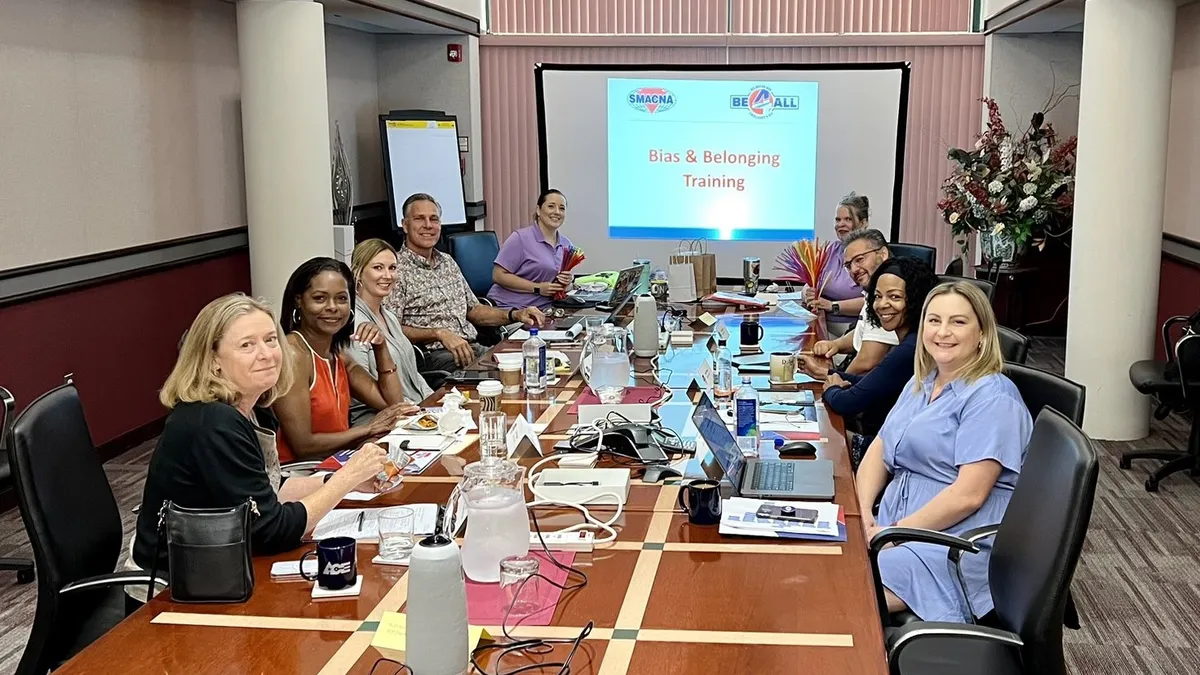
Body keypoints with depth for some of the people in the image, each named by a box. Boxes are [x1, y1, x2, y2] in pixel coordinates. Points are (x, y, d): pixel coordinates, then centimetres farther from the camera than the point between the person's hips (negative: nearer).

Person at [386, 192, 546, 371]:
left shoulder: (448, 262, 21)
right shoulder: (396, 269, -4)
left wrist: (515, 315, 10)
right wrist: (439, 333, -23)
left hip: (472, 348, 8)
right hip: (433, 355, -8)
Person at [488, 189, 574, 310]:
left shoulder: (566, 244, 14)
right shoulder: (521, 238, -5)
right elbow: (498, 275, -10)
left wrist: (567, 283, -1)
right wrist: (537, 288, -14)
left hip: (542, 309, 5)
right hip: (507, 307, -5)